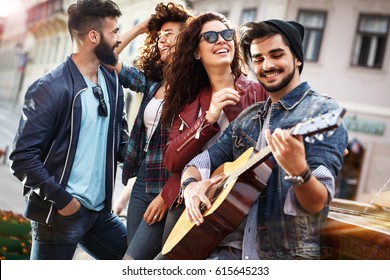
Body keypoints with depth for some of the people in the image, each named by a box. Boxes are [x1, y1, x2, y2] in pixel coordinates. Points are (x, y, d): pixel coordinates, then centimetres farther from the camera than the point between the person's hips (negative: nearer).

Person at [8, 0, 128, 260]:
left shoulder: (112, 82, 6)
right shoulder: (50, 89, -16)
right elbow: (22, 157, -17)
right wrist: (61, 199, -18)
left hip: (101, 210, 7)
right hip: (61, 213, -7)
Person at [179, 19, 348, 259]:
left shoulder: (322, 111, -7)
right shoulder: (247, 118, 11)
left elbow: (317, 203, -15)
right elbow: (201, 163, 12)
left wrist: (298, 171, -34)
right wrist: (191, 185, -9)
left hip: (285, 253, -5)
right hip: (235, 247, 5)